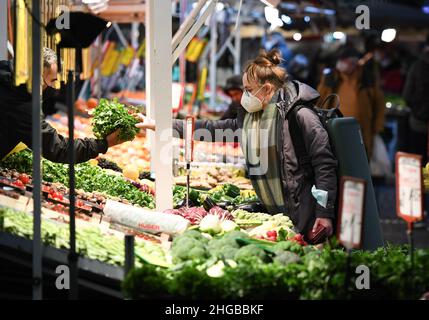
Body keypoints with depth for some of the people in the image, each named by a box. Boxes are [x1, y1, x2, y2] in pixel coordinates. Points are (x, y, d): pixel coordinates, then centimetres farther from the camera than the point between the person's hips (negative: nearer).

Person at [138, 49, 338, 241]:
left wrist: (325, 213, -18)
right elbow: (213, 129, 16)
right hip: (271, 214, 7)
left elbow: (325, 165, -14)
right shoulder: (248, 118, 12)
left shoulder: (300, 116, -12)